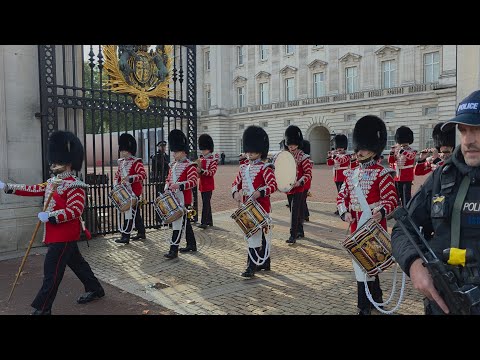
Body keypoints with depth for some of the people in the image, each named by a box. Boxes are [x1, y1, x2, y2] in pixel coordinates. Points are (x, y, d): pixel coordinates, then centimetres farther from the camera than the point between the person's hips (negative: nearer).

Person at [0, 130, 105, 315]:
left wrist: (51, 216, -32)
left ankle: (42, 308, 7)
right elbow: (34, 189, 15)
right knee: (76, 262, 19)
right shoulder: (53, 181, 10)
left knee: (52, 270, -3)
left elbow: (76, 210, -26)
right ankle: (95, 290, 33)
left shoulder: (74, 186, -19)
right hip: (59, 234, 9)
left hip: (64, 235, -9)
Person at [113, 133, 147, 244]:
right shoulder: (121, 162, 12)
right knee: (135, 213, 15)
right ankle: (141, 233, 25)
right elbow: (117, 175, 20)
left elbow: (143, 175, -21)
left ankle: (125, 236, -5)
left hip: (134, 192, -8)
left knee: (130, 213, -8)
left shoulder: (136, 162, -11)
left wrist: (130, 178, -31)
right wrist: (116, 184, 2)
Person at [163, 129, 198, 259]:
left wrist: (179, 185, -31)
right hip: (173, 198, 8)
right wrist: (167, 188, 2)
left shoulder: (190, 166, -10)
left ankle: (174, 250, -7)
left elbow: (193, 181, -19)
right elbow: (169, 179, 21)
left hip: (183, 198, -8)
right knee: (185, 222, 16)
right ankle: (191, 245, 27)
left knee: (178, 223, -9)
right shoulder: (173, 165, 13)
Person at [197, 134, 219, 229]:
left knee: (205, 203, -10)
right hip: (202, 184, 7)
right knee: (206, 203, 13)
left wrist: (201, 171, -26)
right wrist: (198, 171, -2)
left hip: (208, 184, -7)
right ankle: (209, 221, 23)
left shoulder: (214, 159, -8)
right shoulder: (201, 159, 13)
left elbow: (212, 172, -16)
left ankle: (204, 222, -9)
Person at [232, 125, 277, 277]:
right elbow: (236, 183, 16)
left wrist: (259, 192, -31)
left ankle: (252, 266, -3)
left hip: (260, 206, -7)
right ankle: (265, 261, 30)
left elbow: (273, 185, -17)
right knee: (259, 234, 17)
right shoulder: (244, 167, 10)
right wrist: (236, 193, -5)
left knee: (254, 234, -9)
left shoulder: (265, 168, -10)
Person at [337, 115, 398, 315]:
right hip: (356, 227, 6)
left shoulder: (382, 174, -9)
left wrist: (381, 212, -29)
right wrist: (344, 212, -6)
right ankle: (375, 299, 36)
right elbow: (342, 196, 11)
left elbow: (392, 199, -11)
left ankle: (365, 306, 11)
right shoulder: (351, 174, 9)